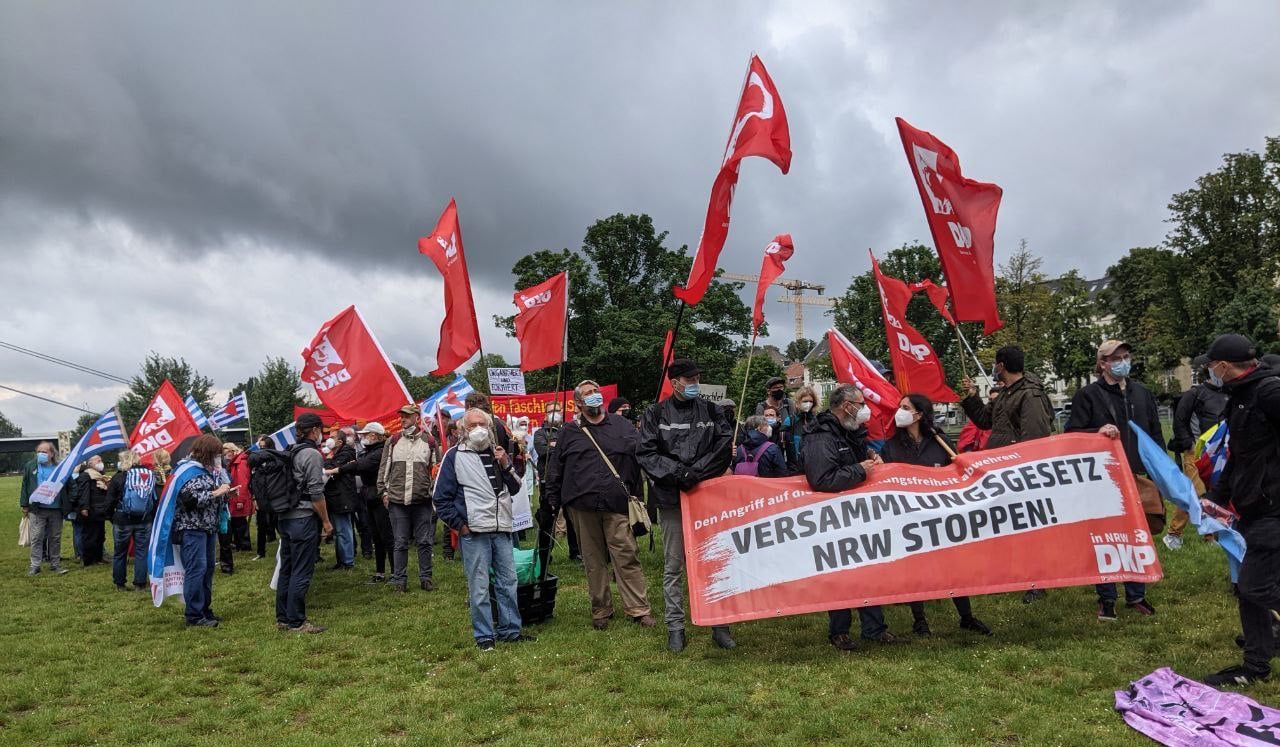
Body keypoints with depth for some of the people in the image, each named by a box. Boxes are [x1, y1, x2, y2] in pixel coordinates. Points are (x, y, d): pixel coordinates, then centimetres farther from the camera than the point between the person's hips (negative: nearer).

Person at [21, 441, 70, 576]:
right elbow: (25, 486, 4)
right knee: (36, 537, 0)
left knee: (55, 538, 8)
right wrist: (25, 505, -1)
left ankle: (55, 564, 17)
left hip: (56, 509, 1)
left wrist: (67, 506, 3)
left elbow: (67, 488, 7)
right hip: (37, 509, -1)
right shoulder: (30, 467, 3)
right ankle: (35, 565, 7)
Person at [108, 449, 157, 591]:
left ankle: (119, 583, 21)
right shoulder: (150, 475, 3)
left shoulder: (118, 477, -7)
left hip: (122, 521, -2)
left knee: (120, 553, 13)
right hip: (145, 521, 2)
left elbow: (110, 501, -4)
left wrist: (112, 518, 9)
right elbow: (157, 498, 3)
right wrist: (153, 517, 10)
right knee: (141, 552, 7)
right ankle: (140, 584, 6)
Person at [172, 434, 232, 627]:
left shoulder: (209, 471, 15)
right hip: (192, 528, -9)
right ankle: (194, 615, -3)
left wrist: (225, 494, 7)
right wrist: (216, 493, -20)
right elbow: (189, 498, -25)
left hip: (208, 528, 10)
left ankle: (205, 609, 22)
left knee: (208, 568, 13)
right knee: (196, 569, -9)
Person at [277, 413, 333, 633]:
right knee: (302, 573, -3)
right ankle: (296, 622, 2)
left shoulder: (290, 453, 13)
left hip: (285, 519, 9)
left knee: (286, 570, 14)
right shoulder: (312, 454, -12)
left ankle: (283, 618, 22)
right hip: (304, 519, -9)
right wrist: (326, 521, -9)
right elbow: (316, 493, -15)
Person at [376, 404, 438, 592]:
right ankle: (399, 579, 14)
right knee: (400, 543, 6)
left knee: (424, 541, 6)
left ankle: (425, 577, 16)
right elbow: (383, 469, 10)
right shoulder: (393, 441, 7)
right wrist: (384, 492, 4)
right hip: (397, 500, 0)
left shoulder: (429, 441, 5)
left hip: (422, 500, 0)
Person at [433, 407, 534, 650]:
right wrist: (459, 525, -6)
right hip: (473, 531, -5)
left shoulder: (498, 453, 15)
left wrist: (506, 465, -2)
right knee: (479, 586, -1)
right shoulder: (455, 455, 0)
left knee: (508, 581, 9)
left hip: (502, 529, 5)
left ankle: (510, 630, 20)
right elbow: (441, 497, -1)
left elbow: (515, 488, 13)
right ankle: (483, 635, 10)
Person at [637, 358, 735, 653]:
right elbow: (646, 453, -1)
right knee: (673, 566, 6)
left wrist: (696, 472, -11)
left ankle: (719, 623, 15)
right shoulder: (655, 414, 5)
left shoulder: (710, 410, 9)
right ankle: (675, 626, 16)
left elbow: (725, 446, -1)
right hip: (671, 498, -1)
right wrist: (676, 471, -14)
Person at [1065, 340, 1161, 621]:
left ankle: (1136, 595, 24)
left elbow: (1156, 434, 17)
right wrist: (1097, 431, -22)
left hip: (1138, 476, 4)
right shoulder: (1088, 395, -1)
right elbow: (1072, 434, -5)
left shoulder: (1143, 394, 13)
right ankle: (1106, 599, 12)